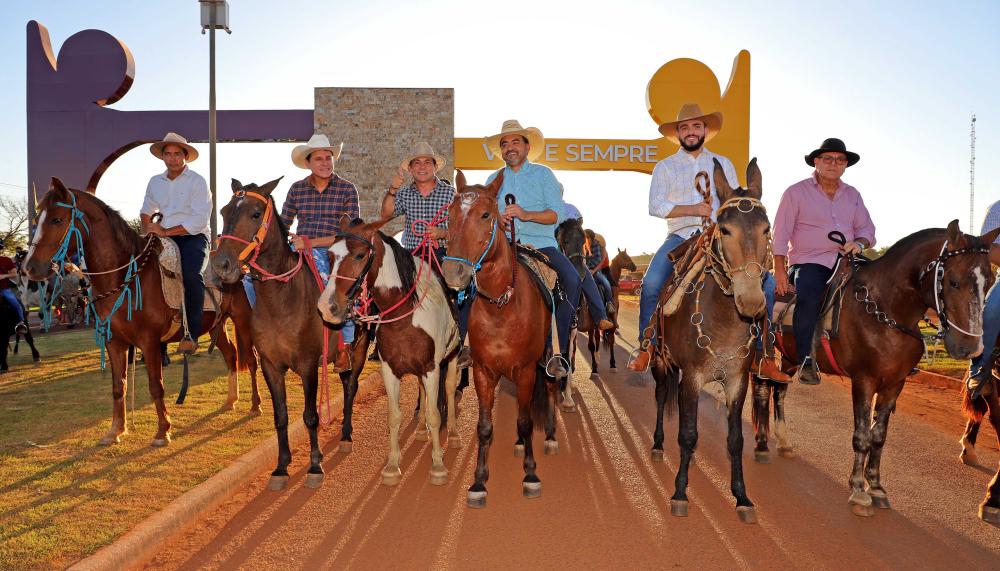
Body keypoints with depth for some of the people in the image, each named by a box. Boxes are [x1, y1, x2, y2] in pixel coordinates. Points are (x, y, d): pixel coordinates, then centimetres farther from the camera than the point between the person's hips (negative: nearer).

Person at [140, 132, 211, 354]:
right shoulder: (155, 182, 14)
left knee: (191, 275, -32)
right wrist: (147, 229, 5)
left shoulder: (197, 181, -4)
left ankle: (192, 334, -25)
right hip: (164, 237, 6)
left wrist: (166, 231, -16)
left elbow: (200, 220, -14)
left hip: (193, 237, -6)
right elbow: (146, 211, 28)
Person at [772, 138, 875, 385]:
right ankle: (805, 361, -28)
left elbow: (867, 228, 17)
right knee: (811, 297, -33)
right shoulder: (796, 192, 3)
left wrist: (860, 243, -9)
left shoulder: (853, 195, 18)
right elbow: (781, 234, -2)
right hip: (808, 262, -5)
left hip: (845, 261, 5)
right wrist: (779, 271, -10)